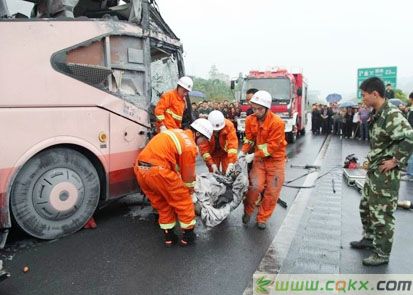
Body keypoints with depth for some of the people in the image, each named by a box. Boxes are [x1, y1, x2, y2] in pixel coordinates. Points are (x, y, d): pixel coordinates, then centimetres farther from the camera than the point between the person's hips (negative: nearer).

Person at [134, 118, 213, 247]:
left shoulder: (177, 133, 20)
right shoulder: (189, 146, -5)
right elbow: (188, 175, 4)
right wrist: (190, 191, 22)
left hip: (140, 169, 9)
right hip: (158, 171, -8)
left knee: (162, 204, 23)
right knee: (183, 201, 10)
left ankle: (169, 236, 32)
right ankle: (188, 236, 22)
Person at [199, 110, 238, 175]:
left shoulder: (229, 125, -28)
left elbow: (233, 143, -33)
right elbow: (203, 148, -26)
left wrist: (231, 163, -41)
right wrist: (212, 164, -33)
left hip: (226, 152, 0)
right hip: (212, 153, 0)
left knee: (228, 173, 0)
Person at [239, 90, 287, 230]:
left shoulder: (277, 122, -23)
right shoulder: (250, 120, -7)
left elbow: (272, 146, -22)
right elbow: (249, 139, 2)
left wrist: (254, 155, -24)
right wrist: (243, 151, -14)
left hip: (275, 160, -2)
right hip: (258, 158, 2)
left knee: (272, 192, 2)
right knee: (255, 186, -11)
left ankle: (262, 218, 20)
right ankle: (247, 211, 15)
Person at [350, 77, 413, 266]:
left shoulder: (392, 114, -20)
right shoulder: (378, 114, 9)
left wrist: (396, 161, -23)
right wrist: (371, 159, 13)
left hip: (386, 174, -10)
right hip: (374, 171, 10)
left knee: (382, 214, 2)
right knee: (366, 207, 21)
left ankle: (382, 254, 17)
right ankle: (369, 238, 40)